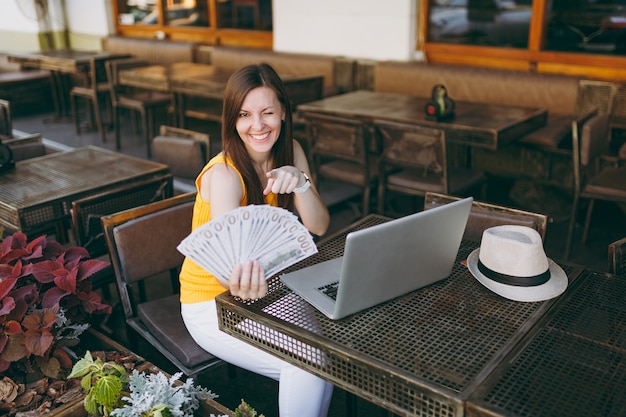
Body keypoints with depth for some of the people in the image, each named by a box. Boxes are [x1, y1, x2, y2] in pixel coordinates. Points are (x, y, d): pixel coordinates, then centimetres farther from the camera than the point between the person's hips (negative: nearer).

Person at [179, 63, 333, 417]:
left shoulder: (290, 152, -6)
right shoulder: (224, 173, -25)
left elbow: (318, 226, -8)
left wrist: (300, 182, -28)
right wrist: (245, 283, -63)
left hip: (264, 287, 6)